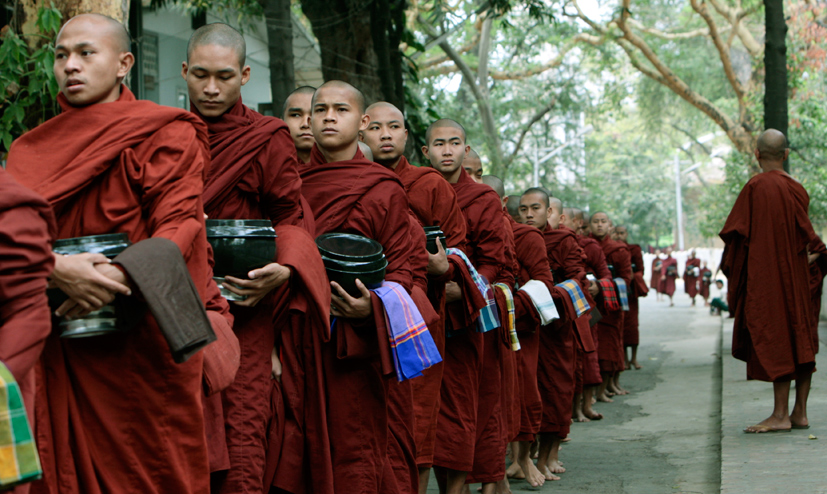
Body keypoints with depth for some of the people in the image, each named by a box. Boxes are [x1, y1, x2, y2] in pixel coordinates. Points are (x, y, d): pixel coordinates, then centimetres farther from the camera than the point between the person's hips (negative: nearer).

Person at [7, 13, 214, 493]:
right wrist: (56, 270, -16)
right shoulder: (32, 149, 16)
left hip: (141, 343, -4)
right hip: (59, 350, 4)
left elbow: (178, 226, -8)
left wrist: (122, 274, -25)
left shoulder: (165, 134, 2)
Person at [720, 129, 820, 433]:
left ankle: (780, 415, -7)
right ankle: (800, 413, 13)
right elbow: (807, 235, 7)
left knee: (773, 339, -5)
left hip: (765, 276, -6)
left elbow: (736, 233, -9)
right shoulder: (797, 189, 4)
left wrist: (730, 268, 5)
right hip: (796, 277, 6)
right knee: (799, 339, 10)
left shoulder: (756, 187, -12)